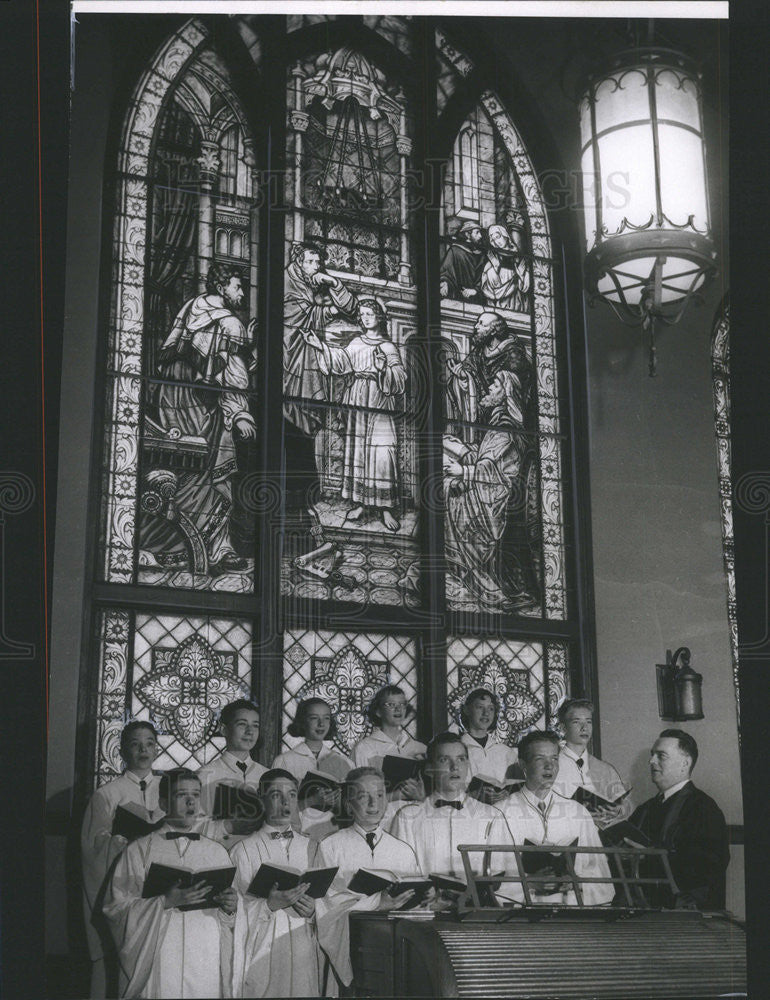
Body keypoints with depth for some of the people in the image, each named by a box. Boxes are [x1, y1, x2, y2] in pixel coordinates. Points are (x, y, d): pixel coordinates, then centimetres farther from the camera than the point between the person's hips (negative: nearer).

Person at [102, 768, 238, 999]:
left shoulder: (217, 852, 15)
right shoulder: (139, 850, 5)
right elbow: (116, 908, -5)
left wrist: (230, 907, -5)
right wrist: (165, 902, -16)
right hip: (158, 966, -3)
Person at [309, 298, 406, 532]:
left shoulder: (388, 347, 4)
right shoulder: (356, 344, 13)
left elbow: (399, 378, -3)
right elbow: (341, 360, -1)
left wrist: (383, 370, -21)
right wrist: (322, 347, -12)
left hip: (379, 407, -3)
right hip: (356, 404, 4)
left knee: (382, 454, -9)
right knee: (357, 451, 4)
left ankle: (385, 508, -7)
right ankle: (359, 502, 11)